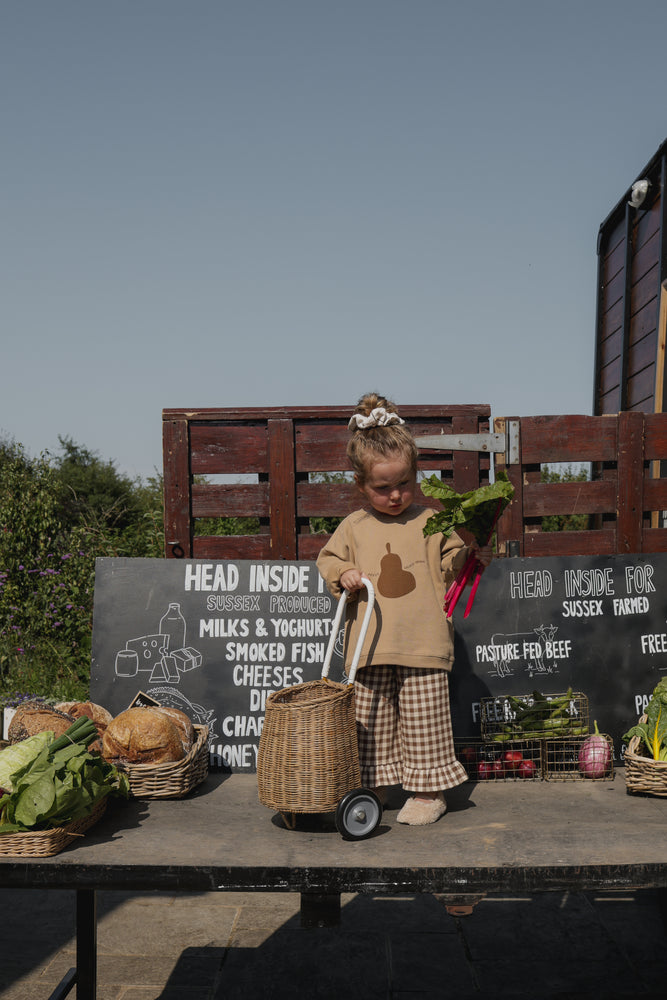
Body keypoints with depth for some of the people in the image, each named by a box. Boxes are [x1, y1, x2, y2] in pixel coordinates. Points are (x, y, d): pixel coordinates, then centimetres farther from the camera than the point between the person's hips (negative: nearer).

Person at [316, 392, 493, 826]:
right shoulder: (353, 527, 7)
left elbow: (451, 567, 3)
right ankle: (373, 786, 28)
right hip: (371, 643, 2)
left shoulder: (432, 522, 2)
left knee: (424, 718, 4)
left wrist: (473, 556, -16)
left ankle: (430, 791, 19)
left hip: (423, 643, -2)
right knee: (371, 719, 11)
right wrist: (343, 574, -3)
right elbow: (328, 559, 17)